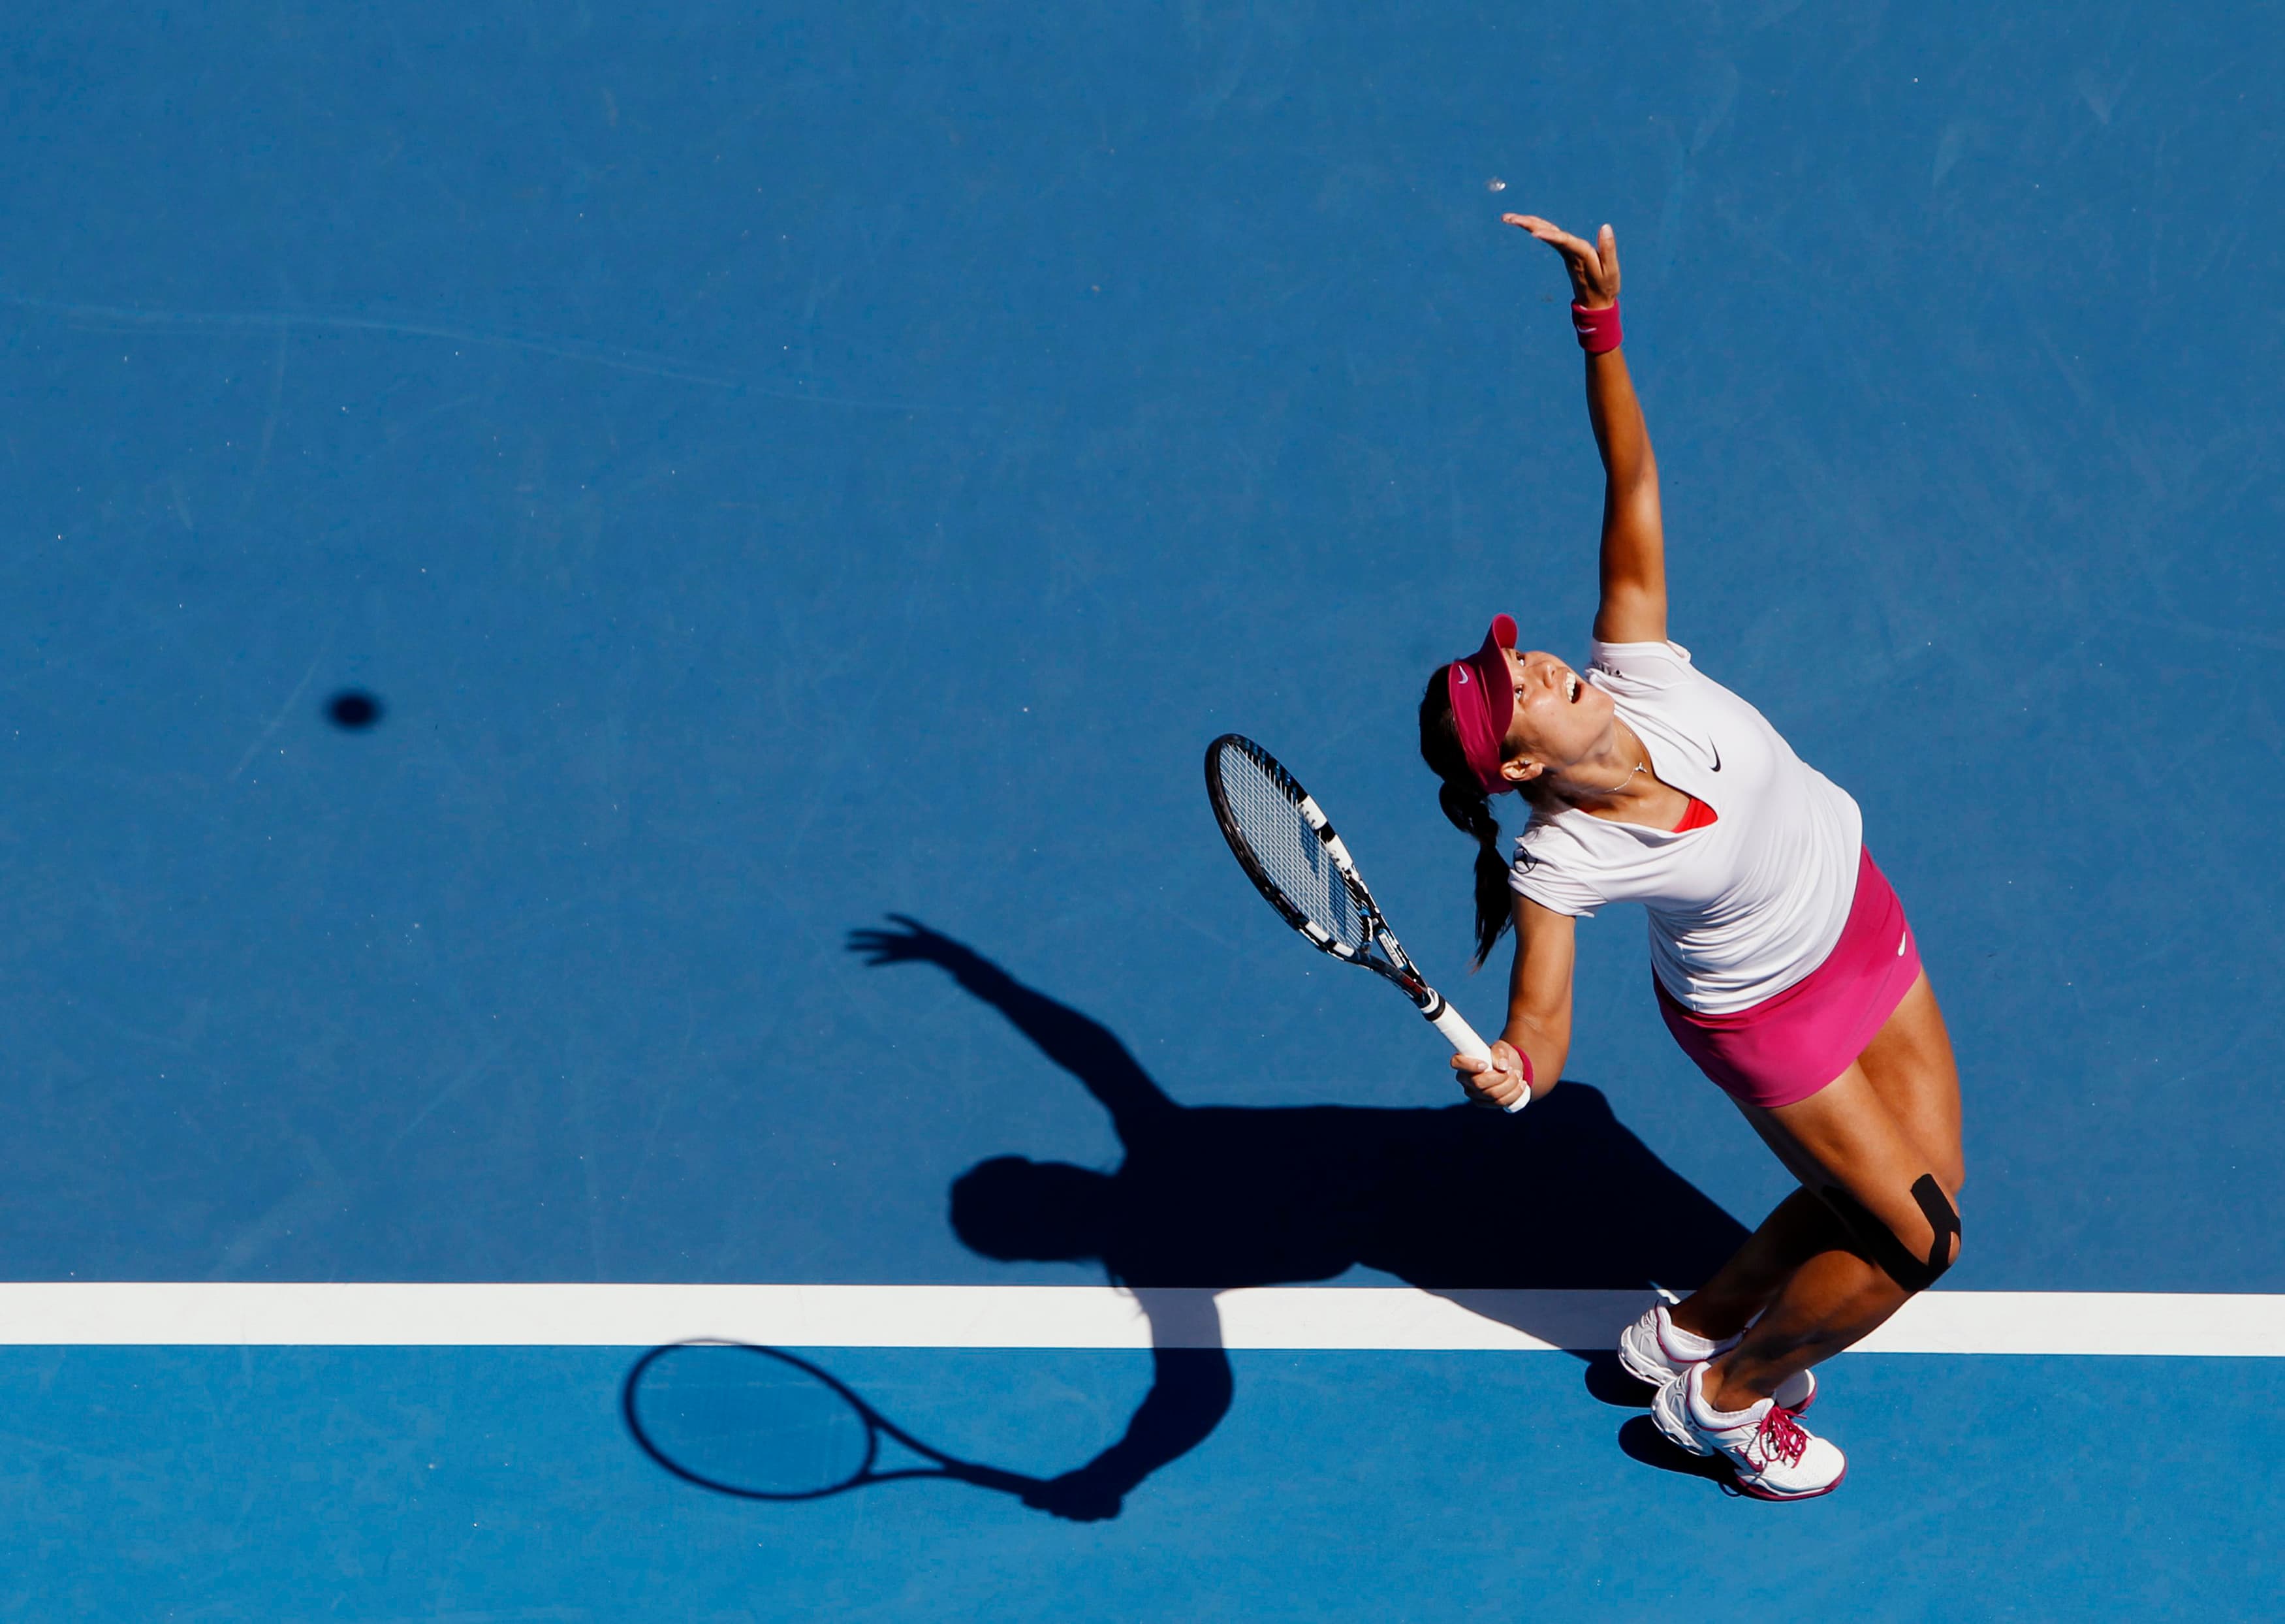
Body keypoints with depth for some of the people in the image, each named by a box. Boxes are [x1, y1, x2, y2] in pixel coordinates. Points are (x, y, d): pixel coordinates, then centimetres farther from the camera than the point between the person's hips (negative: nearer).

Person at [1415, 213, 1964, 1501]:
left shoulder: (1636, 672, -24)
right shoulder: (1555, 866, -33)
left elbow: (1633, 486, -21)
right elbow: (1540, 1030, -34)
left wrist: (1601, 325, -30)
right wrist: (1504, 1072, -57)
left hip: (1863, 920, 6)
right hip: (1771, 1012, -5)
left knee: (1925, 1186, 14)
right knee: (1916, 1242, 0)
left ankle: (1695, 1328, 34)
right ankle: (1722, 1398, 24)